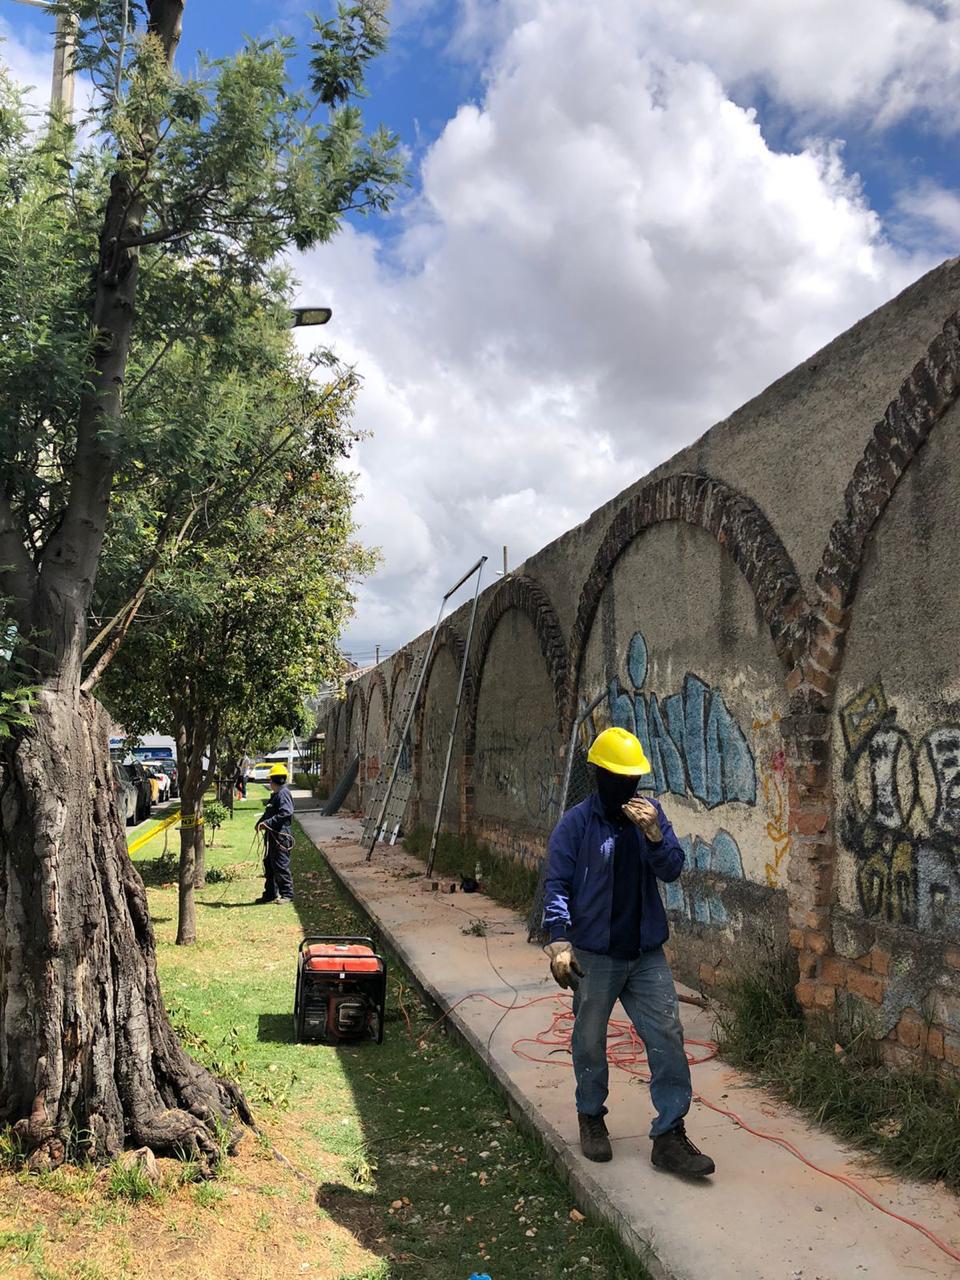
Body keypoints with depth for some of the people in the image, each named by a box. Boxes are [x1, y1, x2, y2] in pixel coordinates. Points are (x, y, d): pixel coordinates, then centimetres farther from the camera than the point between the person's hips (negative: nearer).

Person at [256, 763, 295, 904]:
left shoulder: (283, 794, -14)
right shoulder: (275, 794, 18)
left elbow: (286, 813, -25)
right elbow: (268, 813, 24)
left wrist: (268, 823, -25)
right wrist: (260, 823, 8)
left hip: (281, 836, -11)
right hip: (272, 835, 11)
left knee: (280, 865, -7)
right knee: (269, 864, 15)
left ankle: (287, 894, 1)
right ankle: (271, 893, 24)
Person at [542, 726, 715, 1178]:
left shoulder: (650, 814, 2)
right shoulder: (575, 824, -8)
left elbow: (672, 870, -1)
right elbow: (557, 885, -9)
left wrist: (653, 833, -19)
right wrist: (559, 942, -17)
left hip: (646, 953, 3)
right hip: (595, 955, -3)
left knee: (667, 1037, 1)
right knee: (590, 1042, 11)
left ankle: (669, 1135, 12)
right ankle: (591, 1118, 34)